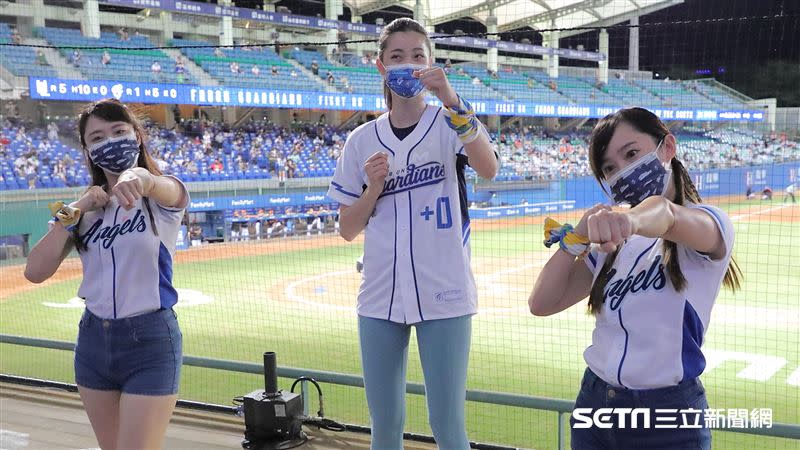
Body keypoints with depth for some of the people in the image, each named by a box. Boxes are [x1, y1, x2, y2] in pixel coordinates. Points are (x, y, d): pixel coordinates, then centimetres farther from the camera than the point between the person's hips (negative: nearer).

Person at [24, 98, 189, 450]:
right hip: (93, 340, 5)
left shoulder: (164, 197, -5)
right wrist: (71, 213, -9)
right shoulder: (86, 207, 8)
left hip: (150, 341, -5)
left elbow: (166, 189, -32)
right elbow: (35, 272, 0)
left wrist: (139, 178, -55)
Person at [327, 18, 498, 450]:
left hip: (443, 296, -3)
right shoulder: (362, 140, 6)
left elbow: (488, 169, -23)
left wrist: (451, 99, -33)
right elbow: (348, 229, 8)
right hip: (379, 298, 3)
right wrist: (373, 187, -10)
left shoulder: (451, 122, -1)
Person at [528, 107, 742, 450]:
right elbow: (542, 303, 4)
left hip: (668, 414, -5)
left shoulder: (710, 223, -11)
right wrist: (577, 237, -8)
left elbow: (667, 215, -36)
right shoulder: (614, 243, 8)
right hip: (593, 404, 6)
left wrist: (633, 219, -57)